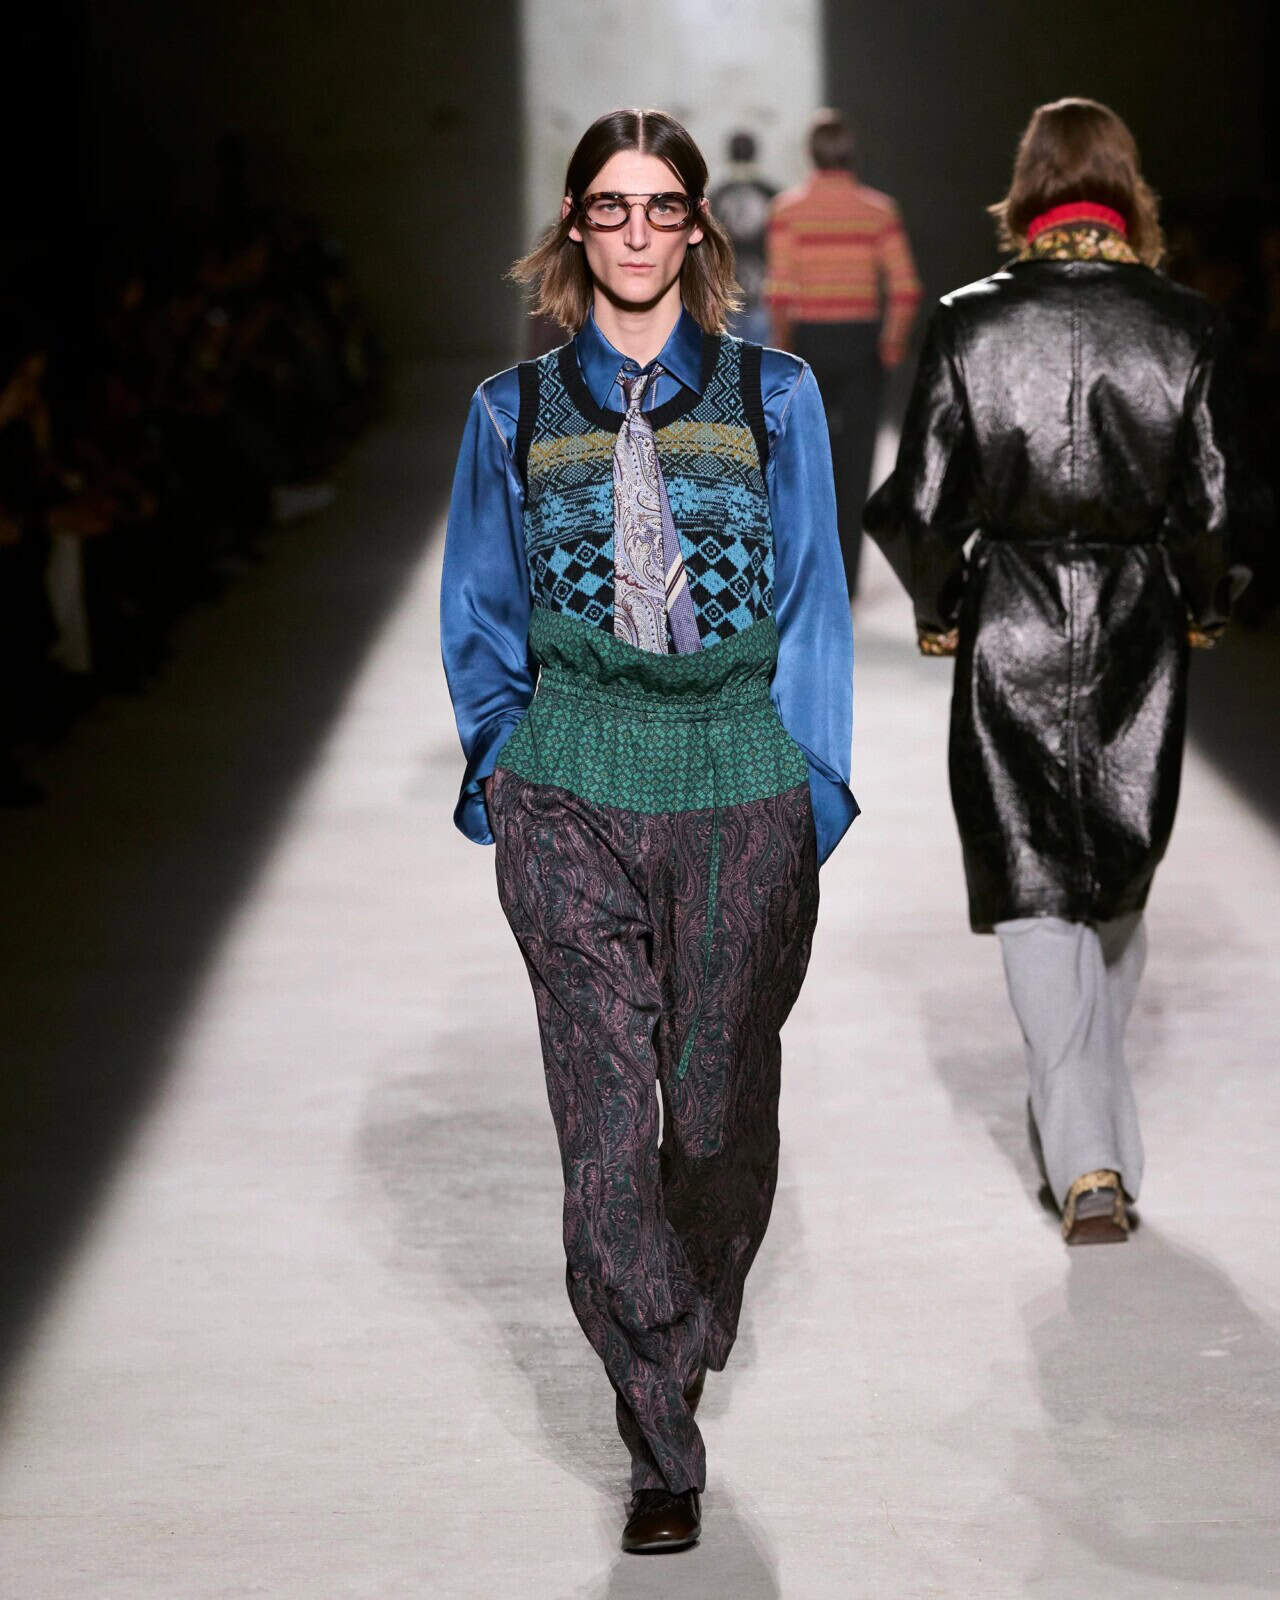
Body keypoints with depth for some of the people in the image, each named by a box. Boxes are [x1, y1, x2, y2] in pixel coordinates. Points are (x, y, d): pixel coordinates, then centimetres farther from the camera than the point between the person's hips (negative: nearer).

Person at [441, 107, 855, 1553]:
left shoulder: (772, 398, 4)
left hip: (742, 795, 0)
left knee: (722, 1117, 8)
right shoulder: (515, 411, 6)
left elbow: (811, 612, 6)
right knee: (606, 1130, -5)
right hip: (572, 799, 0)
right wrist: (504, 773, 7)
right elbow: (480, 614, 15)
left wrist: (809, 795, 1)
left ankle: (680, 1350, 36)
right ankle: (661, 1450, 3)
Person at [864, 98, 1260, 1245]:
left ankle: (1087, 1160, -9)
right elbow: (1218, 506, -4)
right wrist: (1201, 607, 14)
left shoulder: (970, 325, -8)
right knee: (1120, 877, 20)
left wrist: (938, 613, 9)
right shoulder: (1185, 327, -6)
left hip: (1010, 637, -2)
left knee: (1035, 898, 3)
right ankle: (1094, 1110, 34)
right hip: (1138, 636, 2)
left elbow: (919, 505, -7)